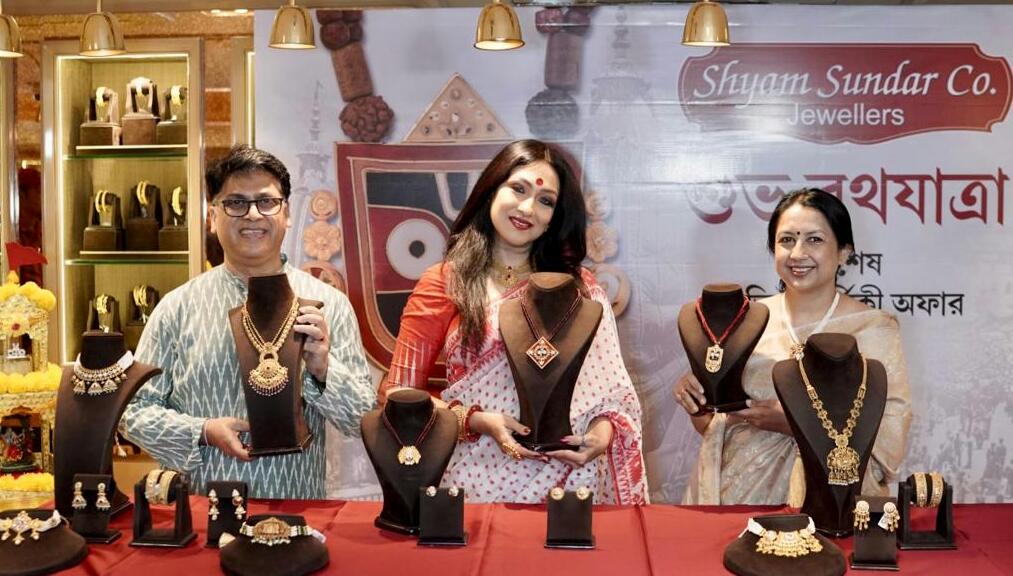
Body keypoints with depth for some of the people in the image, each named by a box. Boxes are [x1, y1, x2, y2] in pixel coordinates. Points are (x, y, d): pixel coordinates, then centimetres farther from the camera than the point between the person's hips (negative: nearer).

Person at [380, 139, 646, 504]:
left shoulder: (581, 291, 8)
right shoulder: (443, 284, 2)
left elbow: (614, 394, 7)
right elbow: (400, 394, 0)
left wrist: (602, 432, -13)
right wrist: (477, 422, -14)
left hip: (566, 482, 1)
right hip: (477, 483, -1)